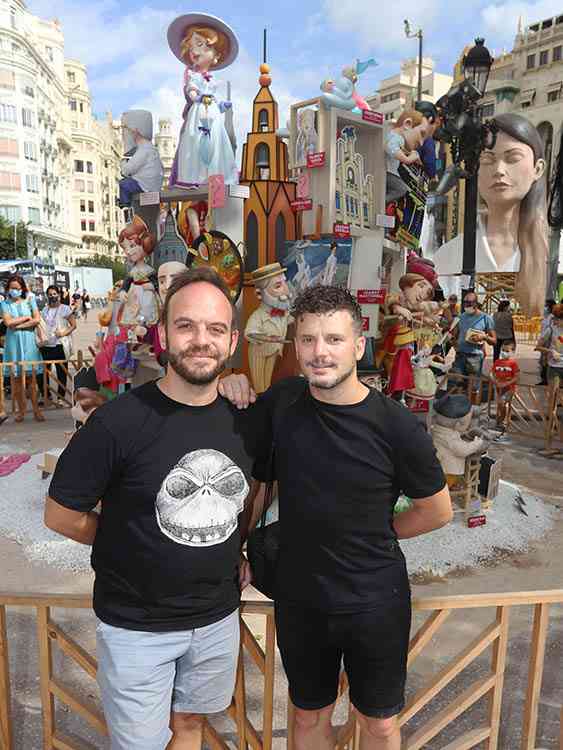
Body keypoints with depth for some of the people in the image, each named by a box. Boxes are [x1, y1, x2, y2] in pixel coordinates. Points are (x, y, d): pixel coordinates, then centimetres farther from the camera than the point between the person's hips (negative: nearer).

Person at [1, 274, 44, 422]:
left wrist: (18, 325, -8)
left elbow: (37, 320, -4)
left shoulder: (29, 300, 7)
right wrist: (26, 318, -4)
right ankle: (20, 409, 11)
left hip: (28, 341, 0)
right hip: (13, 342, 0)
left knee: (32, 375, -1)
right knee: (15, 376, 2)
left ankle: (36, 409, 2)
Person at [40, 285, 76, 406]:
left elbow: (73, 325, -1)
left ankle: (61, 397, 8)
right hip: (45, 345, 4)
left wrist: (64, 332, -15)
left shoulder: (65, 308, 1)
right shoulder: (45, 310, 15)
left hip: (59, 345, -4)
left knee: (61, 372, 1)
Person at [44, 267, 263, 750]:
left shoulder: (243, 420, -7)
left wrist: (234, 551, 1)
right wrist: (135, 548, -7)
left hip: (219, 618, 4)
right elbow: (61, 515, -11)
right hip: (136, 626, -4)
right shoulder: (119, 421, -22)